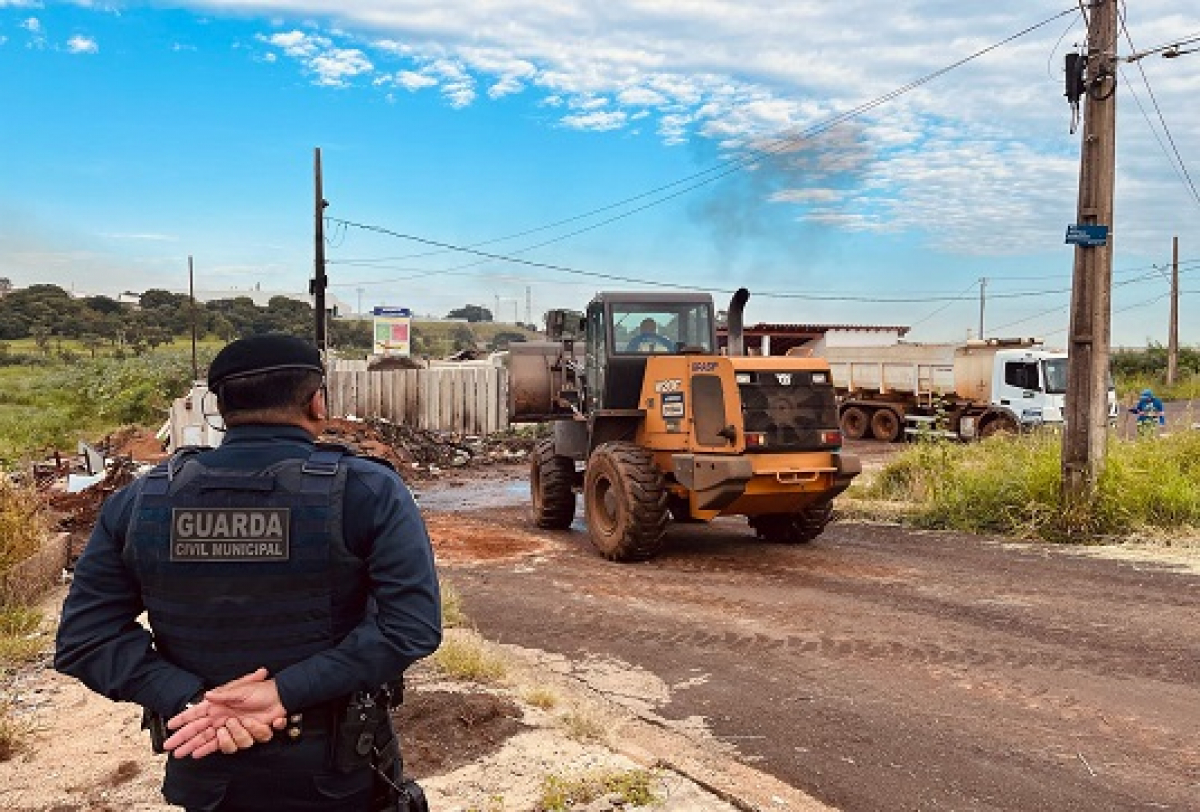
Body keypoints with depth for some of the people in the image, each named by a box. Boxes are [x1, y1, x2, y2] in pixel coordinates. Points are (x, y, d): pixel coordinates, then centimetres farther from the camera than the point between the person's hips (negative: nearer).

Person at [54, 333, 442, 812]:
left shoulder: (140, 500, -5)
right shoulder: (368, 492, -15)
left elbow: (83, 636, -7)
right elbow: (412, 624, -23)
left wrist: (191, 699, -15)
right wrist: (286, 691, -22)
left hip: (207, 770, 2)